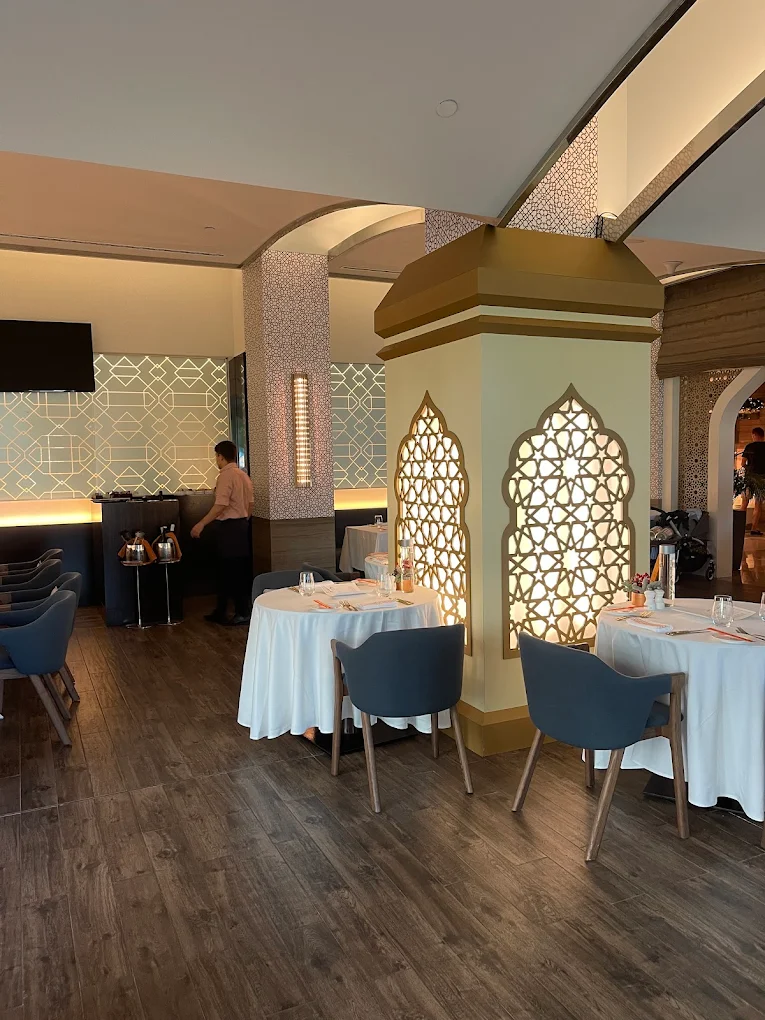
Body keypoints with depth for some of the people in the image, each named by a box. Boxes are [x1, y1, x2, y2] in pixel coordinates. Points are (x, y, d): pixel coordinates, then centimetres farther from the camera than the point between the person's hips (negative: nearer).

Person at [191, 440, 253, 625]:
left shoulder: (226, 475, -15)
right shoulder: (243, 475, 13)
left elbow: (221, 505, -23)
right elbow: (249, 505, 15)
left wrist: (202, 524, -20)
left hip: (228, 527, -9)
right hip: (241, 525, 9)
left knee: (232, 570, -2)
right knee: (227, 569, 13)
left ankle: (243, 613, 3)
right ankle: (220, 612, 20)